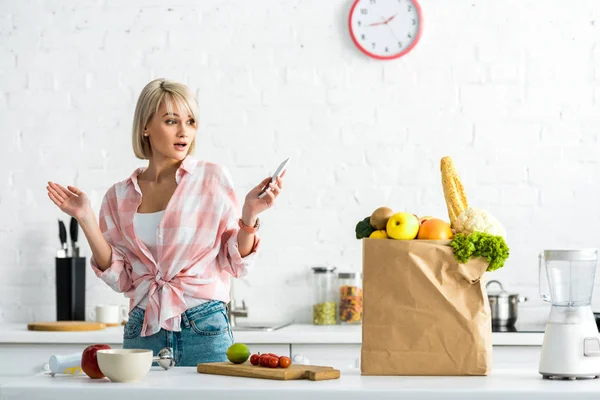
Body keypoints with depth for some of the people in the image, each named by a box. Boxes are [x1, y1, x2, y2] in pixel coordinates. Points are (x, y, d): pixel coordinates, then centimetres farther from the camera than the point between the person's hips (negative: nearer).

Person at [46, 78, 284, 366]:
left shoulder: (213, 178, 0)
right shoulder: (120, 197, 8)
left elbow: (236, 264, 1)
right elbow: (119, 278, 4)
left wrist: (250, 214, -14)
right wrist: (86, 220, -2)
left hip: (204, 331, -2)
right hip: (142, 332, 2)